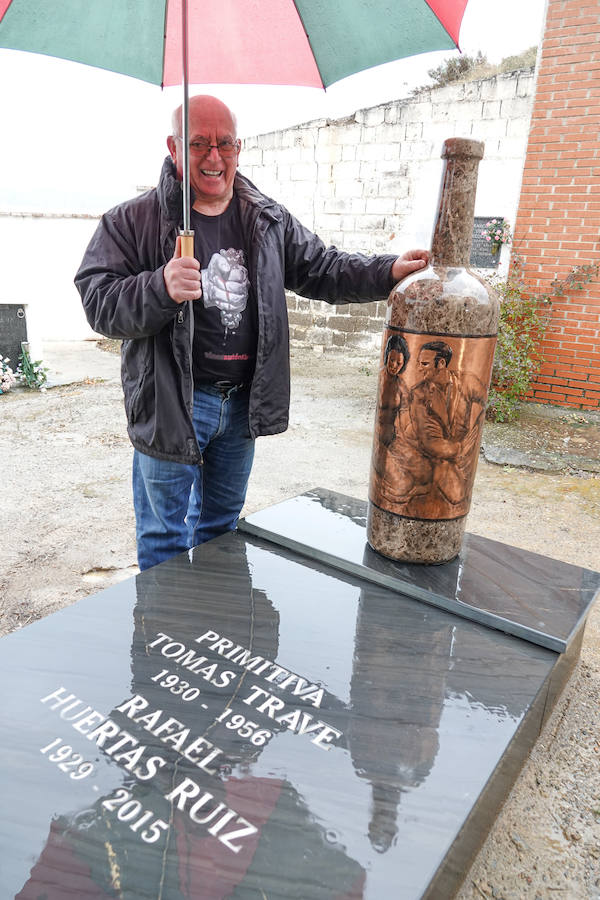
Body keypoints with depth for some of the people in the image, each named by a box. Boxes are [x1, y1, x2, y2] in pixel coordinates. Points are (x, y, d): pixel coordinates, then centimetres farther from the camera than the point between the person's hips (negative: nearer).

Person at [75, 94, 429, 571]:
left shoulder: (270, 219, 7)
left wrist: (388, 271, -5)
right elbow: (99, 303, -14)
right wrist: (161, 288, -33)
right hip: (172, 405, -4)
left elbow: (322, 269, 10)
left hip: (244, 401, 5)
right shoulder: (134, 221, -7)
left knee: (222, 522, 23)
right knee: (164, 539, 8)